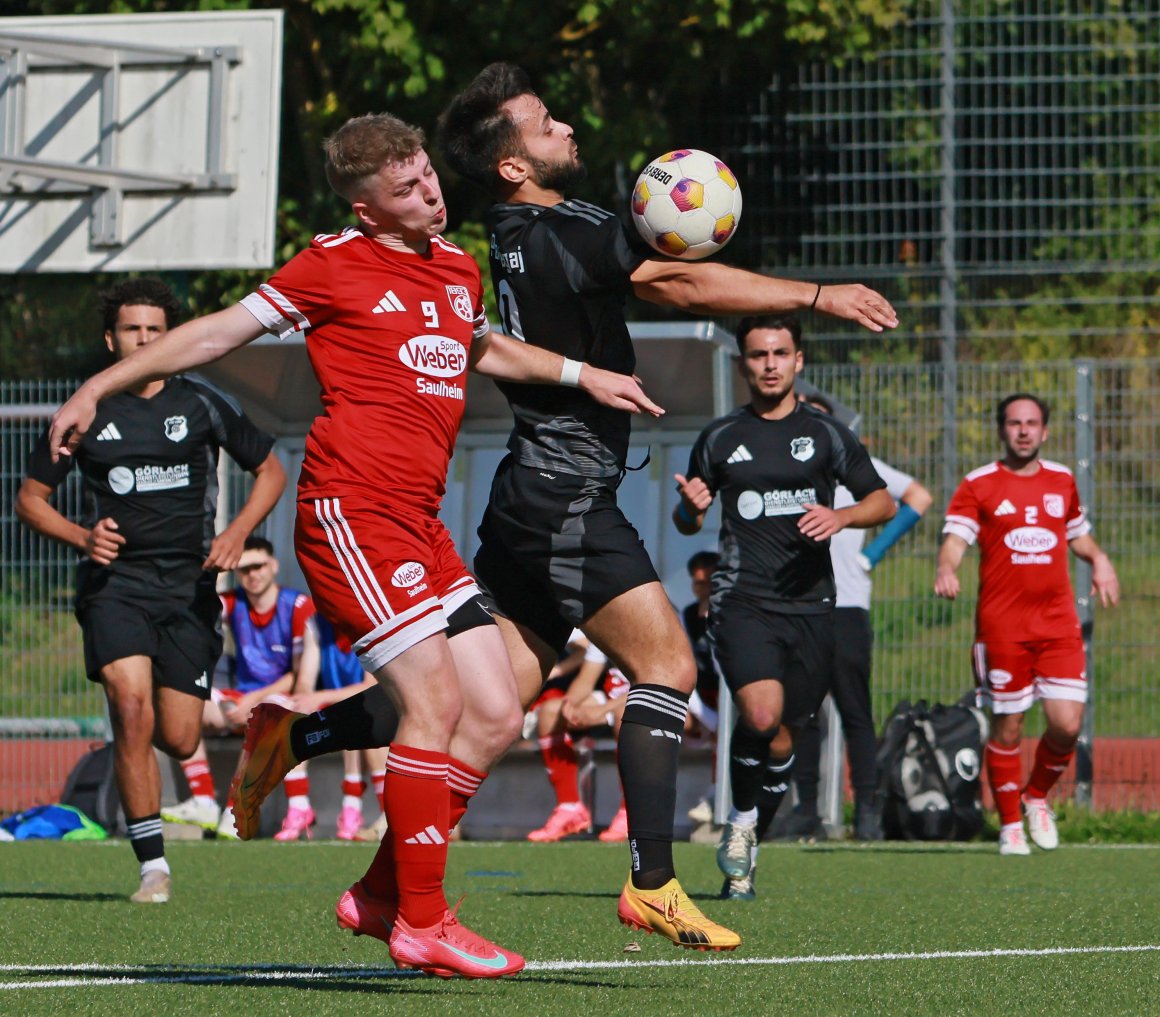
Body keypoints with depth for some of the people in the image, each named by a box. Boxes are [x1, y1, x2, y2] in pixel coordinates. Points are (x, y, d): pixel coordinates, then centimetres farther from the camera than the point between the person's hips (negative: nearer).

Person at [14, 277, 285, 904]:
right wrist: (81, 537, -8)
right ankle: (153, 865, -18)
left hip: (189, 585, 1)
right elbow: (29, 499, 11)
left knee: (179, 741, -3)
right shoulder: (87, 413, 4)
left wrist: (237, 532, -2)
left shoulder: (201, 406, 5)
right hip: (115, 580, -1)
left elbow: (270, 471, 15)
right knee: (131, 705, -24)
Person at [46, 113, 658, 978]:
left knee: (496, 717, 2)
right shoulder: (334, 266, -2)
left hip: (420, 521, 8)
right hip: (350, 508, -8)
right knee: (435, 701, -15)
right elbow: (220, 332, 4)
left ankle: (381, 894, 11)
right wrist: (99, 388, 3)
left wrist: (580, 374, 32)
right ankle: (422, 922, -9)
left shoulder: (459, 268, 17)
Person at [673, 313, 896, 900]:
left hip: (810, 603, 1)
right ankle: (741, 823, -1)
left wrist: (840, 517, -7)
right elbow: (688, 523, 18)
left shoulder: (824, 434, 9)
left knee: (781, 742, 3)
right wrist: (691, 507, -6)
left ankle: (743, 858, 22)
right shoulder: (720, 438, 10)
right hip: (742, 601, -1)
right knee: (761, 715, -25)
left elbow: (883, 503, 13)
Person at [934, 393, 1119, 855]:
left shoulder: (1062, 481, 14)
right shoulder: (978, 485, 1)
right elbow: (955, 538, -9)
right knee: (1007, 728, 0)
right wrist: (946, 568, -31)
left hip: (1058, 622, 3)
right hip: (1001, 623, -3)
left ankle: (1037, 797, 22)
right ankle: (1010, 825, 14)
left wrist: (1098, 559, 8)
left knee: (1067, 725, -6)